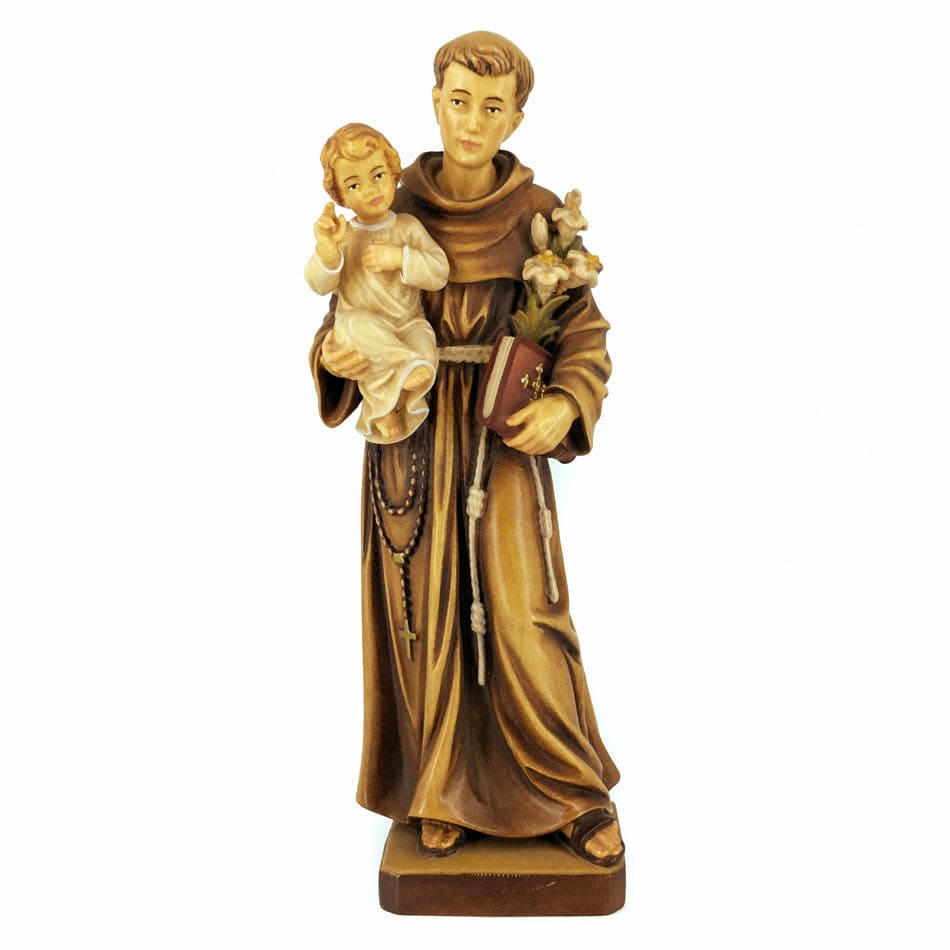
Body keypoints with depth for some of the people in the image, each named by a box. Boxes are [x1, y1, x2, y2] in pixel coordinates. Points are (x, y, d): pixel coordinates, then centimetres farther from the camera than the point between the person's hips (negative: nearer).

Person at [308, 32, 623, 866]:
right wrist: (335, 359, -16)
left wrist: (565, 404, -17)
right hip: (409, 434, 2)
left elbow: (585, 333, 1)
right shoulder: (393, 210, 2)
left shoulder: (541, 215, -1)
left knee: (519, 617, -5)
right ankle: (446, 792, 24)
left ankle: (577, 794, 15)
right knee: (426, 613, 5)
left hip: (503, 435, -1)